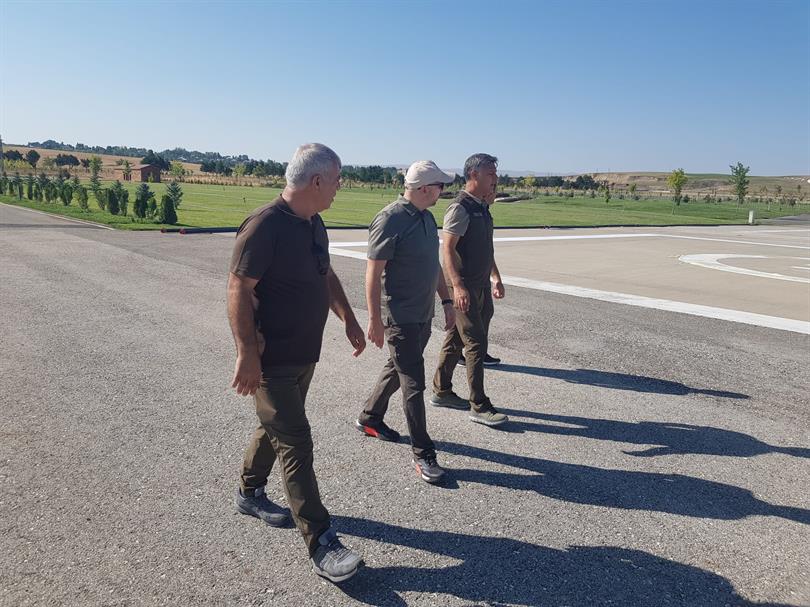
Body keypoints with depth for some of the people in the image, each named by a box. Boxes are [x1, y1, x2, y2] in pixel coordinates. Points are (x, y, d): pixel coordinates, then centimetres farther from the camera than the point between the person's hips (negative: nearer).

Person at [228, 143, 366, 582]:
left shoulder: (314, 223, 7)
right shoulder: (265, 226, -21)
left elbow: (326, 275, 20)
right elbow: (238, 291, -22)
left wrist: (349, 320, 19)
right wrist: (247, 355, -24)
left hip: (304, 353, 9)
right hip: (271, 360, -9)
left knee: (276, 427, 23)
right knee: (295, 445, -5)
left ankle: (250, 494, 45)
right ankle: (321, 544, 4)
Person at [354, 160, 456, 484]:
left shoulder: (427, 218, 10)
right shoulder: (390, 220, -18)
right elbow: (373, 273, -17)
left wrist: (446, 301, 17)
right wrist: (374, 319, -17)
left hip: (424, 314, 9)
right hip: (400, 317, -9)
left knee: (397, 370, 21)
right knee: (413, 384, -2)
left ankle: (370, 418, 41)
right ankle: (423, 453, 9)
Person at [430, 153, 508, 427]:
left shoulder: (482, 207, 15)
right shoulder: (460, 208, -15)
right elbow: (447, 250, -20)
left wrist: (496, 278, 24)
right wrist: (458, 287, -27)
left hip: (481, 285, 9)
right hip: (464, 287, -9)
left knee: (455, 340, 16)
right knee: (476, 343, -6)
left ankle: (441, 392, 28)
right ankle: (479, 406, 3)